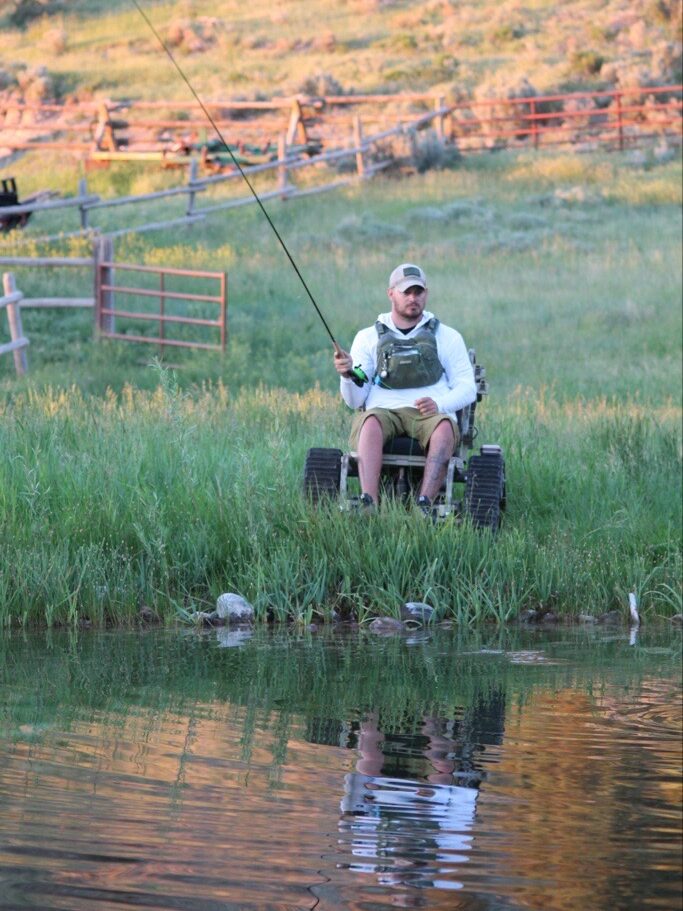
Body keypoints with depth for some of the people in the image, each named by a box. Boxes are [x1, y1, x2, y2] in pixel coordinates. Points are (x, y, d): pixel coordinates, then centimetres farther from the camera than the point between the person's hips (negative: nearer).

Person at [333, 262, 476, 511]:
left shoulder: (448, 338, 20)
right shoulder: (368, 338, 19)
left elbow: (467, 388, 13)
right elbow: (355, 400, 11)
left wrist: (439, 404, -9)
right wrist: (348, 375, -13)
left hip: (430, 415, 0)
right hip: (383, 411, 0)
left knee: (445, 426, -37)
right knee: (370, 423, -38)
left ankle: (424, 505, -53)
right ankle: (369, 506, -54)